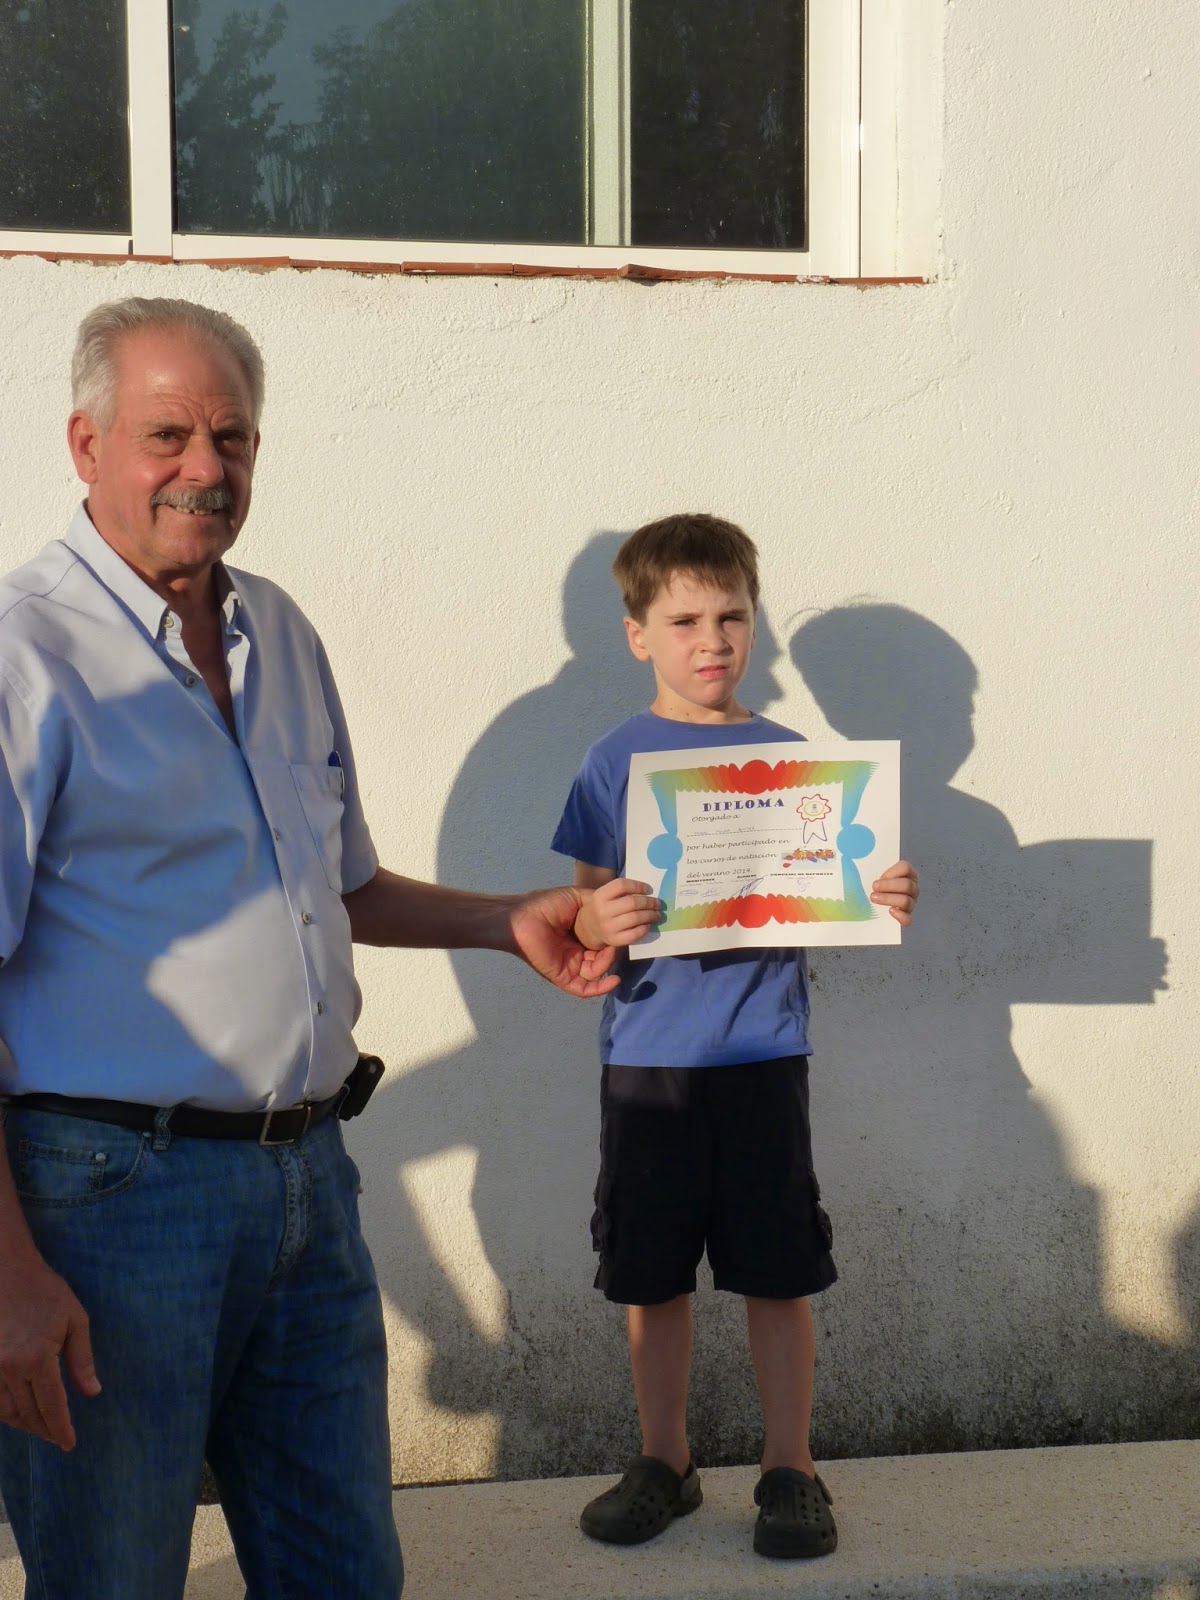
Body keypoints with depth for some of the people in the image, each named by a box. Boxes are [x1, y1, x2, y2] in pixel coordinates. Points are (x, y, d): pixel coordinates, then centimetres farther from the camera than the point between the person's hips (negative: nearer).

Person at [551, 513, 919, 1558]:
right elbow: (586, 913, 0)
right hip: (648, 1053, 0)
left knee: (778, 1274, 4)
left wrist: (884, 904, -14)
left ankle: (791, 1468, 18)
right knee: (653, 1275, 9)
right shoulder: (617, 763, 2)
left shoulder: (788, 757, 5)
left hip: (762, 1051, 0)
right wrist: (598, 922, -21)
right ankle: (665, 1462, 25)